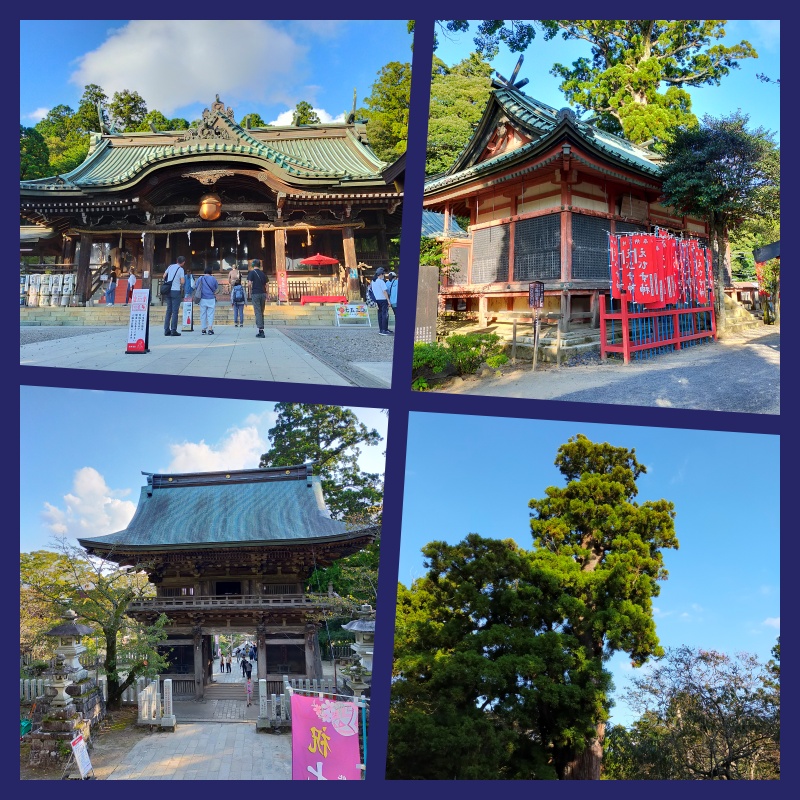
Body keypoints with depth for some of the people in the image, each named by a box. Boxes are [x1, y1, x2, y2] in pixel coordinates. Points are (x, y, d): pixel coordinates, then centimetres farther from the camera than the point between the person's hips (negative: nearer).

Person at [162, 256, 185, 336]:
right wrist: (181, 285, 8)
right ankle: (173, 331, -6)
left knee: (168, 311, 10)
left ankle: (167, 330, 8)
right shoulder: (181, 269, -8)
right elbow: (182, 282, -12)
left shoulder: (170, 266, 9)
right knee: (175, 311, -3)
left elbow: (164, 276, 13)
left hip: (168, 290, 6)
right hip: (176, 291, -6)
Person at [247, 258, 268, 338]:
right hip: (263, 294, 5)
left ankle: (261, 331, -15)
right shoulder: (263, 273, 12)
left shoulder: (252, 272, -3)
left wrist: (250, 293, 1)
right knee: (261, 313, 12)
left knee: (258, 312, -6)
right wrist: (266, 295, 18)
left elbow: (250, 283, -13)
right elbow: (266, 285, 13)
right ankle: (261, 331, 14)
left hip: (255, 293, -5)